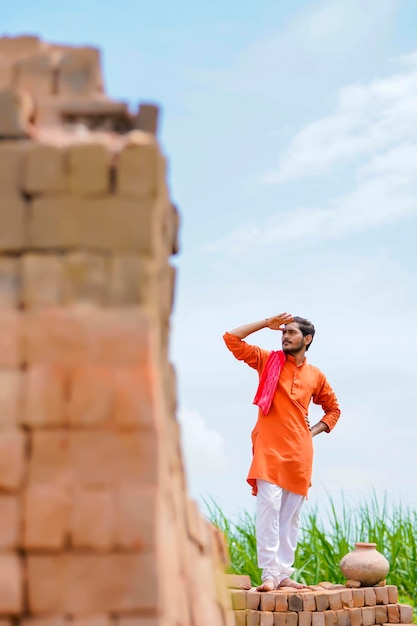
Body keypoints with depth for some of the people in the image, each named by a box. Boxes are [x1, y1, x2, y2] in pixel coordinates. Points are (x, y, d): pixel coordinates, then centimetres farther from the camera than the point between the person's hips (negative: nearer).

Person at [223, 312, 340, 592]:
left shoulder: (316, 376, 13)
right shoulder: (268, 360, 8)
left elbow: (333, 408, 26)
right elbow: (232, 338, 0)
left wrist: (315, 430, 10)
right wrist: (267, 324, -1)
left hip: (299, 452, 3)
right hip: (270, 448, -3)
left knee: (291, 516, 5)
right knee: (269, 507, -14)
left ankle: (284, 573, 10)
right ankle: (270, 574, -15)